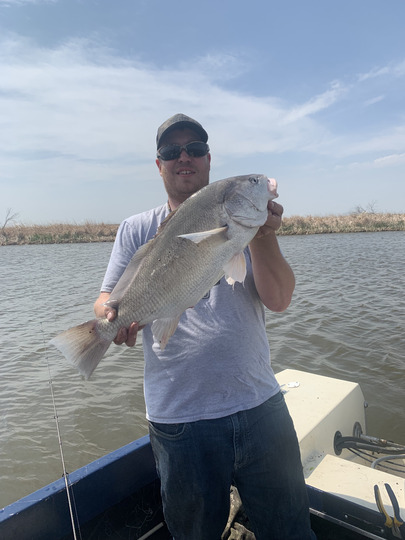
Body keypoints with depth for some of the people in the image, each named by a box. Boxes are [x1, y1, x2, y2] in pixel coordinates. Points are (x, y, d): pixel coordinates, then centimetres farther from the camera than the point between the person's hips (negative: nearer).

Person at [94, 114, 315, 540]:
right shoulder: (136, 230, 4)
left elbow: (278, 300, -6)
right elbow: (106, 299, -1)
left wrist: (263, 235, -21)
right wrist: (113, 318, -24)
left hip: (259, 406, 1)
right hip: (178, 419, 0)